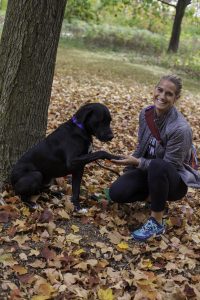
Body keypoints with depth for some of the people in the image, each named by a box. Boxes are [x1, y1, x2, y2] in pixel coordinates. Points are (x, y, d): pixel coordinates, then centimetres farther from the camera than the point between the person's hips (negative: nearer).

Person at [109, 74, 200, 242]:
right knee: (116, 192, -16)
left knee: (157, 166, -40)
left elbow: (169, 165, -24)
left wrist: (137, 162, -29)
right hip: (149, 171, 6)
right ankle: (156, 196, 10)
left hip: (175, 179, -6)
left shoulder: (180, 128, -28)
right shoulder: (146, 113, -6)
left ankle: (157, 223, -22)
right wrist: (129, 170, 10)